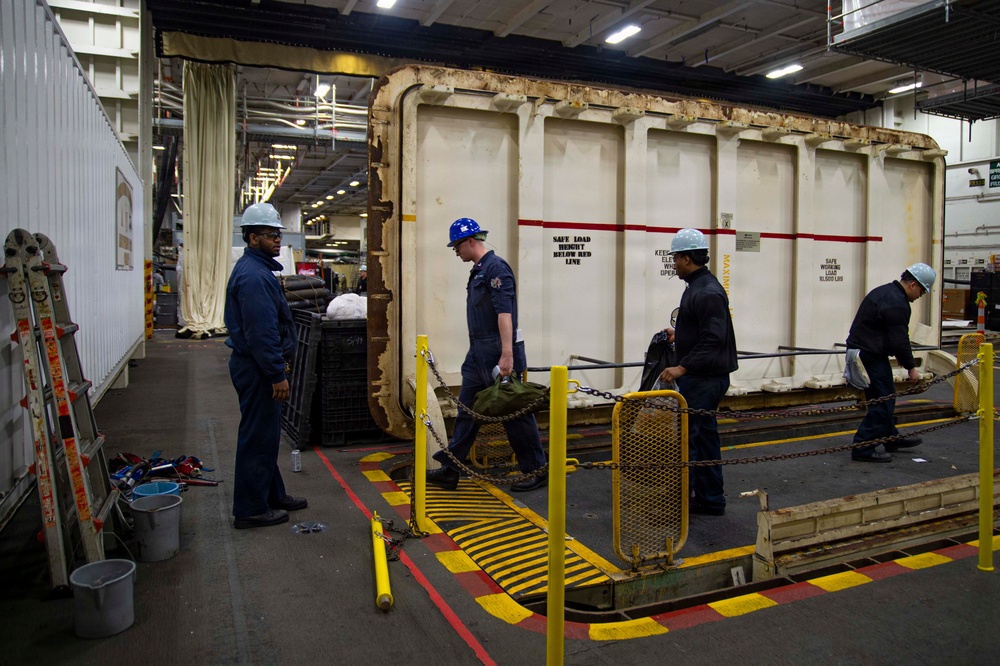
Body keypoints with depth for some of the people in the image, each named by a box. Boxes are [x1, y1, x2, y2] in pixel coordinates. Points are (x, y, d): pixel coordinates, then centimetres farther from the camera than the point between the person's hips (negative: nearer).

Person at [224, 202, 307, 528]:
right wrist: (277, 374, -21)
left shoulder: (258, 269, 15)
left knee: (266, 434, 18)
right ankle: (251, 509, 8)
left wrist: (279, 363, 21)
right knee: (258, 437, -2)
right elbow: (261, 332, -24)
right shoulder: (253, 276, -19)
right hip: (257, 368, -11)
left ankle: (273, 495, 31)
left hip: (258, 365, 11)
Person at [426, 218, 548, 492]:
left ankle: (537, 471, 13)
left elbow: (505, 313, -23)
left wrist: (507, 354, -29)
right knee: (467, 409, 10)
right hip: (478, 353, 10)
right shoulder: (478, 270, 16)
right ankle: (449, 470, 17)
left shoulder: (496, 268, -14)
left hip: (498, 354, -10)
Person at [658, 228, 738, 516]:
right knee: (704, 436, 15)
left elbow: (713, 339, -25)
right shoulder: (699, 286, 14)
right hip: (703, 377, 11)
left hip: (703, 379, -11)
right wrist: (678, 336, 24)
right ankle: (711, 500, 24)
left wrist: (682, 367, -27)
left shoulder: (707, 293, -19)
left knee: (683, 437, -6)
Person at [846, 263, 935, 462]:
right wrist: (911, 367, -7)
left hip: (860, 349, 11)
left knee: (883, 399, 21)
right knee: (883, 401, -6)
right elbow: (899, 339, -18)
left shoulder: (885, 291, 16)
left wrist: (898, 355, 28)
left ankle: (891, 438, 36)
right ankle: (863, 448, -4)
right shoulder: (897, 303, -18)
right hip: (869, 355, -11)